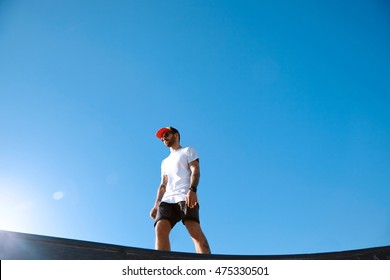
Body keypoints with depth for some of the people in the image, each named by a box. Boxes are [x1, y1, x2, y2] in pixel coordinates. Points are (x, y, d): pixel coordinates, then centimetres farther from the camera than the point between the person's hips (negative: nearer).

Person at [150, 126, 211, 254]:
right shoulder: (165, 162, 37)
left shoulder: (188, 151, 19)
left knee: (195, 231, -26)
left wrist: (192, 190, -18)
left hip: (186, 197, -6)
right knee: (160, 230, -20)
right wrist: (156, 205, 15)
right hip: (167, 200, 6)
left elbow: (195, 171, 2)